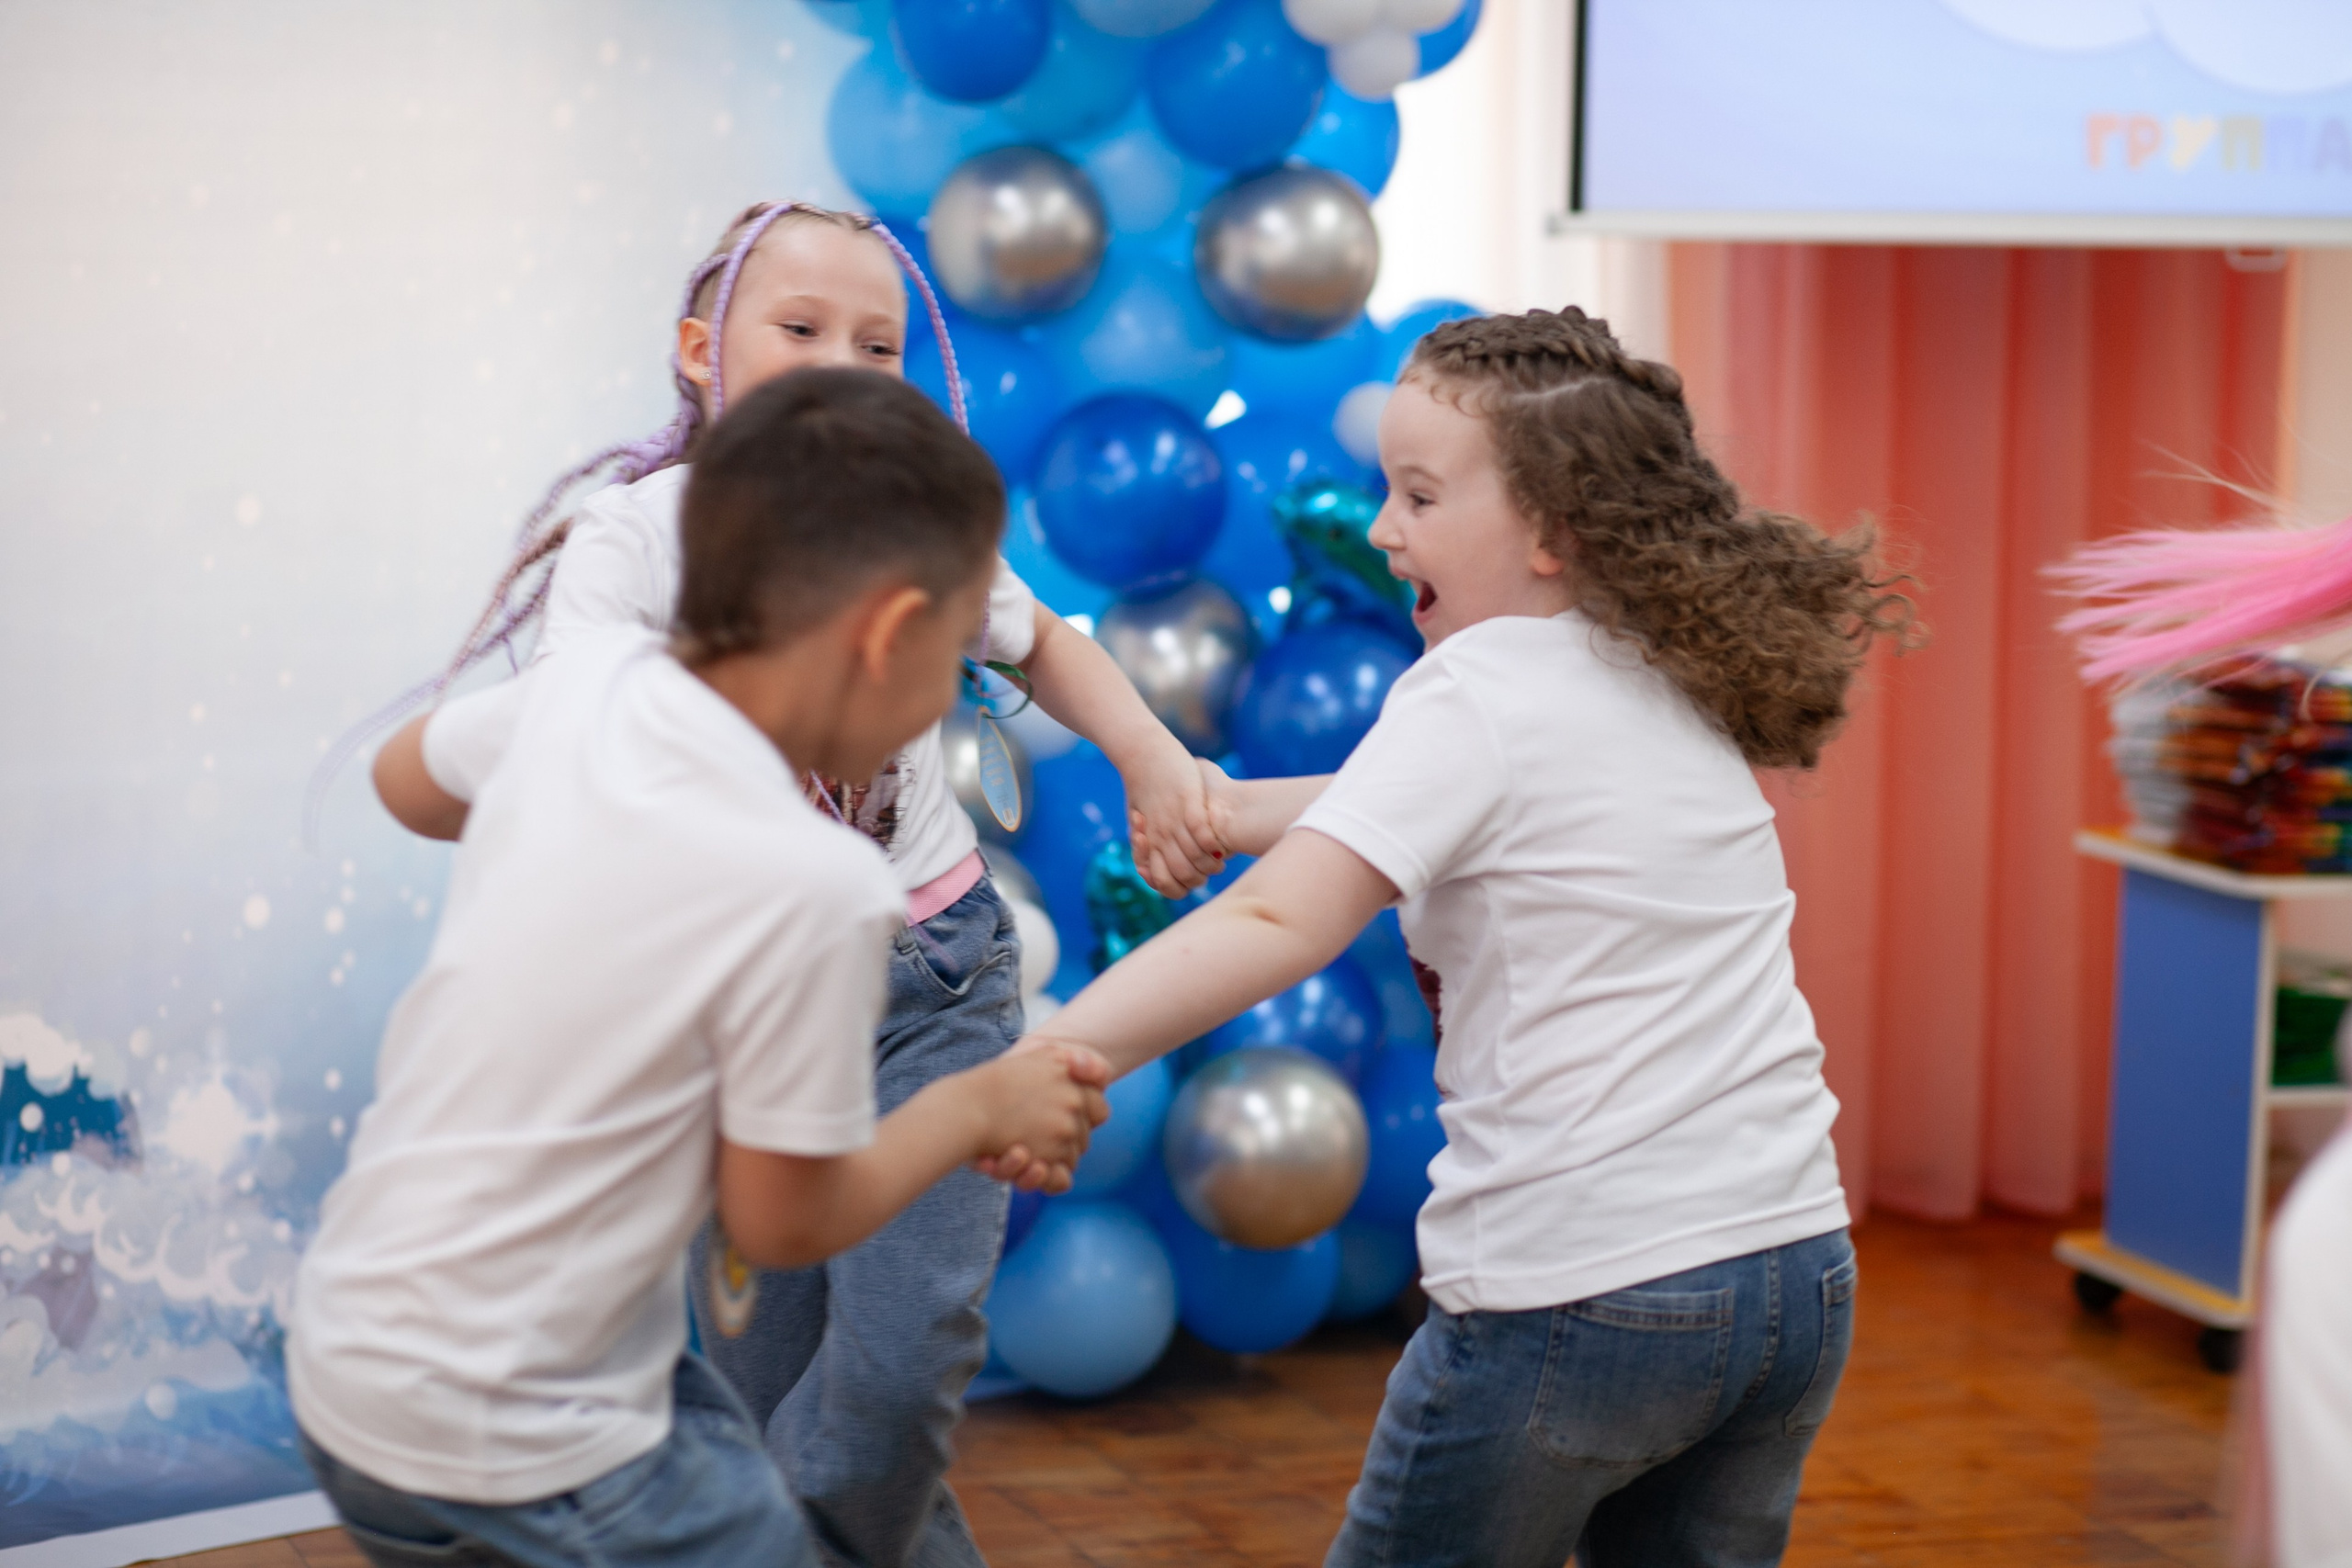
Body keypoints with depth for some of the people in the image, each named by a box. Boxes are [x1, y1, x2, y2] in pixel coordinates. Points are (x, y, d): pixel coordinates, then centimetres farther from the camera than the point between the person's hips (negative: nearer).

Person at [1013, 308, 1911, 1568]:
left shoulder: (1480, 688, -11)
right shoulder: (1680, 685, 12)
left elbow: (1277, 925, -23)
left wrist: (1033, 1069, -29)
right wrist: (1235, 811, 20)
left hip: (1583, 1296, -7)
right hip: (1796, 1270, 7)